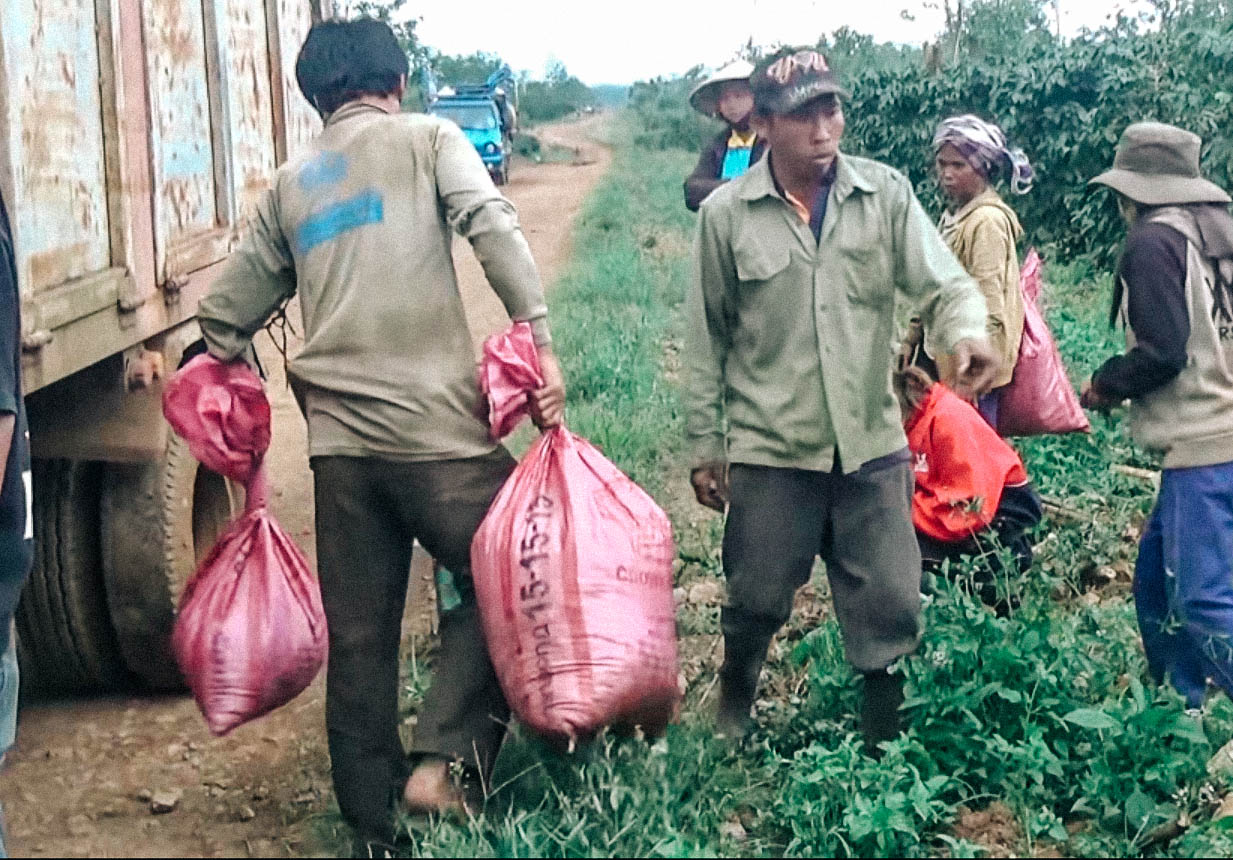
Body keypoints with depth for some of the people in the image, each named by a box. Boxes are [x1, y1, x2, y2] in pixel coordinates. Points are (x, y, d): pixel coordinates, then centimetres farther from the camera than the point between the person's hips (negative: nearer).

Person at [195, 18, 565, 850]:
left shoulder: (291, 182, 18)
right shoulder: (427, 138, 6)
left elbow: (227, 314, 20)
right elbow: (492, 225, -13)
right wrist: (540, 338, -17)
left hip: (338, 441, 5)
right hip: (436, 426, -4)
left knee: (360, 637, 11)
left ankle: (373, 820, 19)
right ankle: (444, 759, -2)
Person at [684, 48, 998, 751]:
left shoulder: (886, 194, -3)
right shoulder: (727, 214, -5)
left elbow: (942, 280, -9)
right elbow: (707, 338, 2)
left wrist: (969, 330, -32)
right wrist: (706, 444, 5)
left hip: (872, 443, 1)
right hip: (770, 450, -1)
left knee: (892, 609, 7)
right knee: (757, 603, 12)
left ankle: (888, 745, 26)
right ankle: (734, 716, 41)